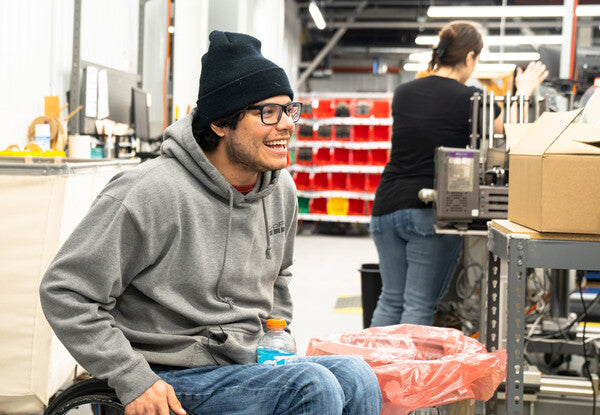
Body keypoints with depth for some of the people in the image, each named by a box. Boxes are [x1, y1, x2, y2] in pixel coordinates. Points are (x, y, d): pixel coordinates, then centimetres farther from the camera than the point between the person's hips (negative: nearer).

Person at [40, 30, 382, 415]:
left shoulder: (281, 189, 6)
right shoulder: (152, 192, -17)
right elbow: (65, 291, -13)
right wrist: (134, 381, -16)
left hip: (249, 365, 7)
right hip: (171, 382, -6)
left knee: (355, 376, -21)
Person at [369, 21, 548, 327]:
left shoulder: (402, 93, 8)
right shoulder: (469, 98, -8)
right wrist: (524, 92, 24)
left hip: (387, 207, 6)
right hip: (431, 212, -5)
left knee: (390, 300, 17)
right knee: (420, 306, 2)